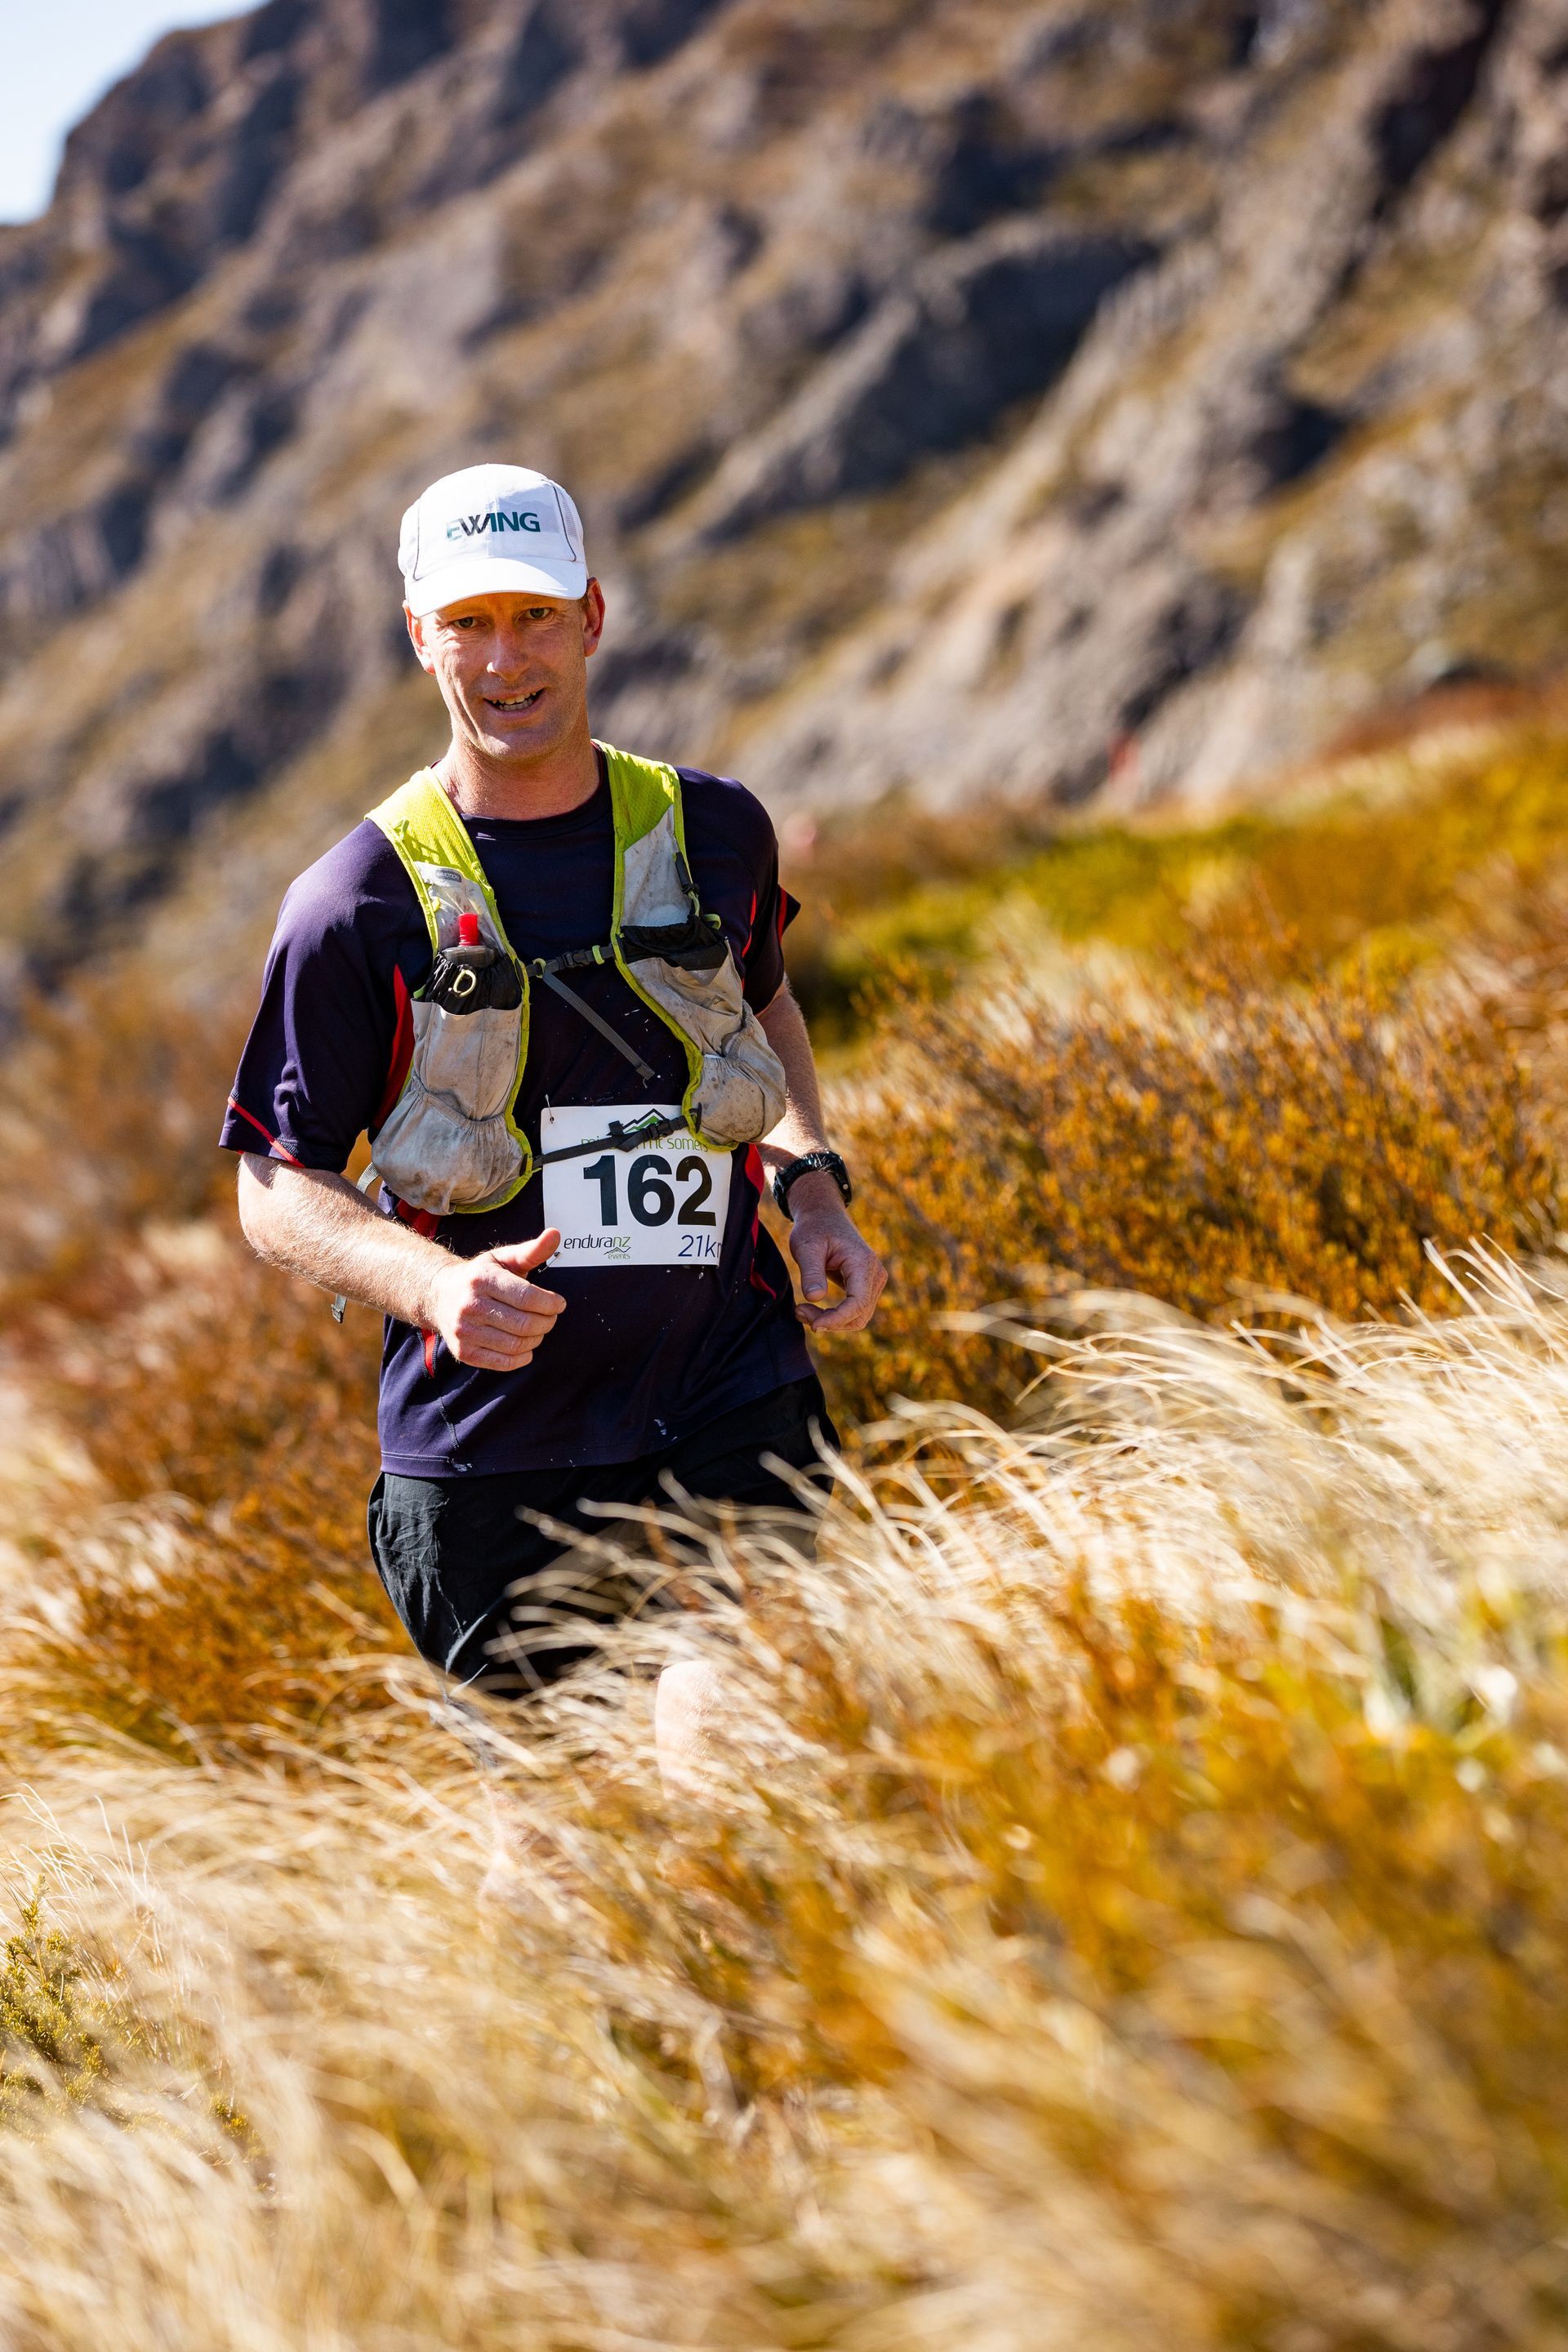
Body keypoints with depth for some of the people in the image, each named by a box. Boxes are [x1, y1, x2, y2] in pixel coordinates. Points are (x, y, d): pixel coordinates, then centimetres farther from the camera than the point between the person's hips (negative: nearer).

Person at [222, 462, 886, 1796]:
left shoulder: (713, 832, 4)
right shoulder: (362, 902, -6)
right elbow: (276, 1188, -1)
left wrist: (814, 1190, 9)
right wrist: (432, 1285, -20)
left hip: (731, 1405, 1)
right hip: (491, 1453, -1)